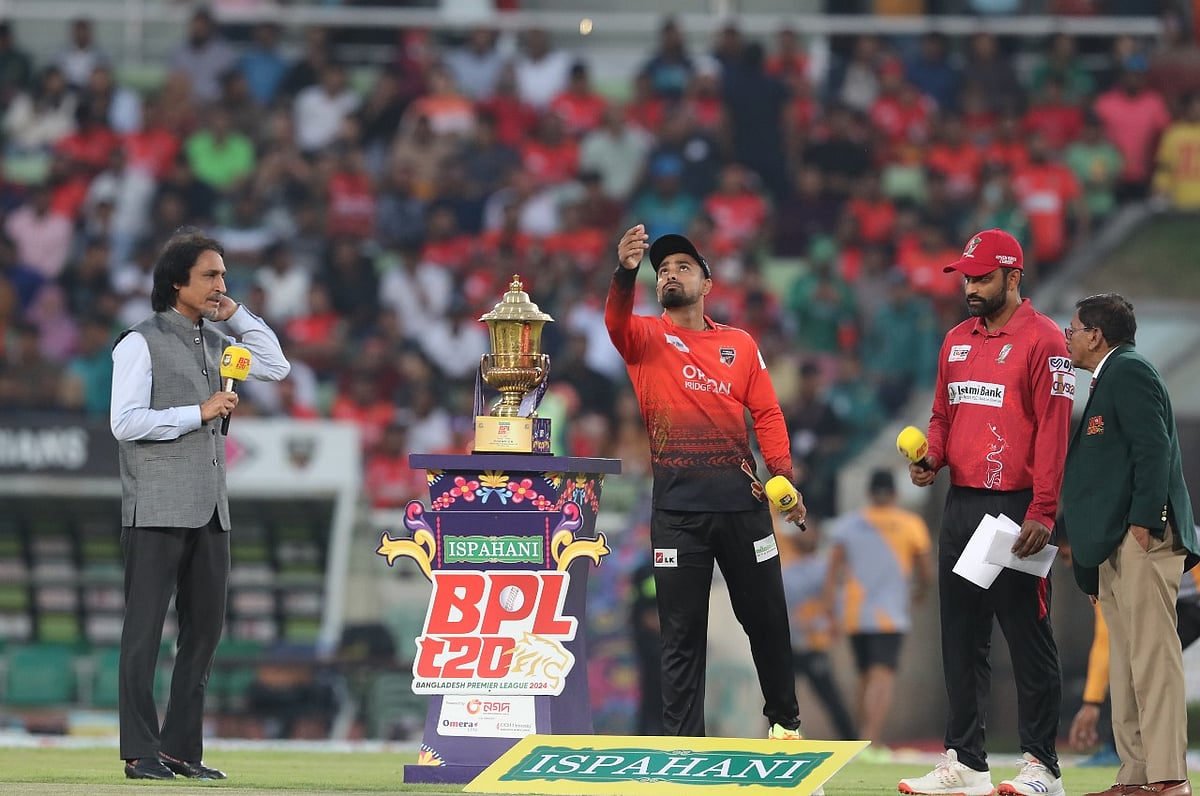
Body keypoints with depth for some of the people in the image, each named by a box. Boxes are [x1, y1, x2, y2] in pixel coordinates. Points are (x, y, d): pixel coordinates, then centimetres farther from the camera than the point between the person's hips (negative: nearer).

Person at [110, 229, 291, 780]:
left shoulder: (217, 339, 14)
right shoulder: (141, 343, -6)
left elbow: (276, 367, 18)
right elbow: (125, 422, -13)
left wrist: (237, 315, 8)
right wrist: (199, 412, -14)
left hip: (209, 507, 7)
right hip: (157, 508, -7)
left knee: (205, 627, 8)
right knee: (145, 629, -5)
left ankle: (181, 749, 13)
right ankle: (140, 752, -5)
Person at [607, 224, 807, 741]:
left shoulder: (740, 344, 12)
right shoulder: (646, 340, 7)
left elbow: (767, 414, 7)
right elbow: (616, 323, -16)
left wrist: (785, 479, -7)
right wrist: (625, 273, -36)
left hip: (741, 503, 2)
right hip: (676, 511, -2)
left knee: (767, 617, 10)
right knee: (682, 632, 0)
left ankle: (784, 719, 29)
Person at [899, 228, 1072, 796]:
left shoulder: (1042, 340, -8)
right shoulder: (957, 341, 15)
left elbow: (1053, 429, -13)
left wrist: (1042, 512, -19)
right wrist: (931, 457, 0)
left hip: (1015, 509, -8)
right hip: (960, 506, 8)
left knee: (1028, 638, -5)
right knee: (961, 638, 9)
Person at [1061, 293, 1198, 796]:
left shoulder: (1129, 371, -6)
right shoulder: (1108, 378, 24)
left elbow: (1154, 448, -16)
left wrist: (1144, 520, -22)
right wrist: (1075, 532, 22)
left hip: (1141, 538, -11)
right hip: (1114, 546, 11)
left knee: (1152, 655, -13)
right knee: (1127, 661, 9)